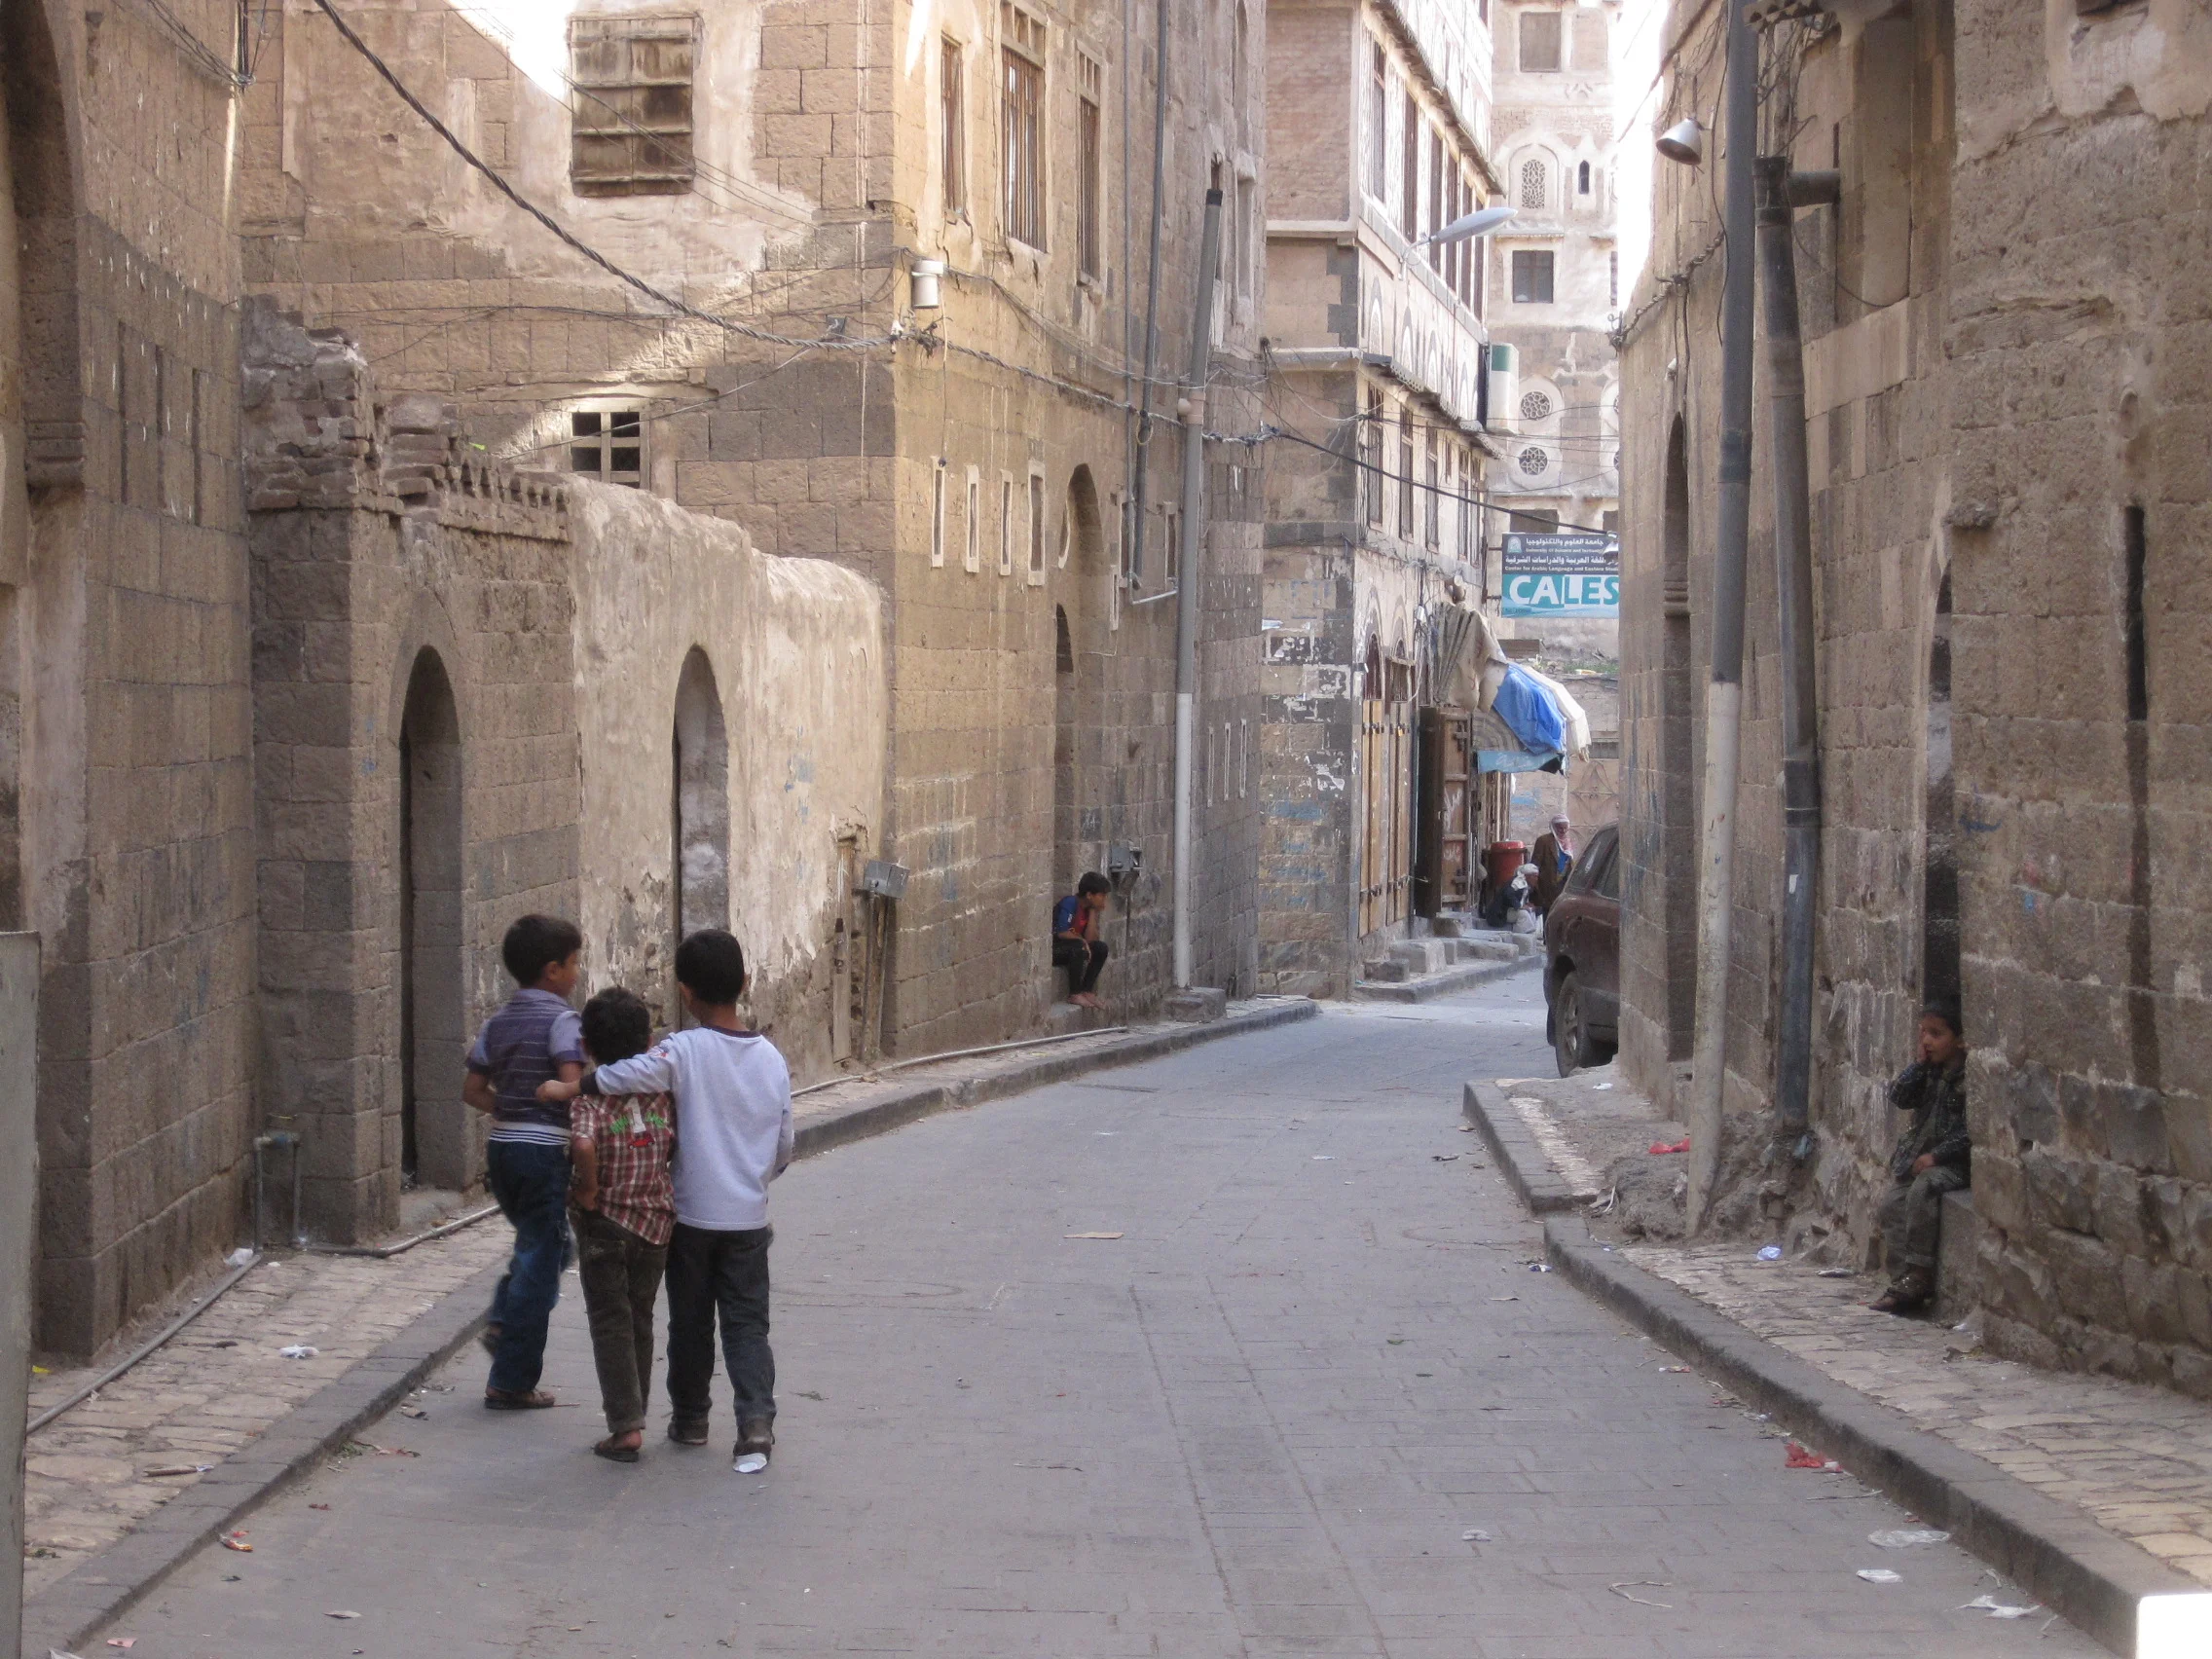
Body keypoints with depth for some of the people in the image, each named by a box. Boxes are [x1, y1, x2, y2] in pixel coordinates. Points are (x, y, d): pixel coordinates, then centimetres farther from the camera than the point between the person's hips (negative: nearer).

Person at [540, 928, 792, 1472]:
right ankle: (756, 1422, -12)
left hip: (692, 1216, -2)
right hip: (749, 1218, 2)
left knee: (690, 1321, 14)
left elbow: (619, 1078, -28)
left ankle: (690, 1417, 27)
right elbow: (783, 1149, 8)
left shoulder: (683, 1051, -13)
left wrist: (565, 1089, -12)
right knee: (747, 1323, 4)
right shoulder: (771, 1059, 1)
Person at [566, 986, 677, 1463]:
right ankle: (633, 1416, 24)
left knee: (611, 1324, 2)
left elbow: (583, 1145, -33)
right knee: (640, 1321, 17)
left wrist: (588, 1189, -19)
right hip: (656, 1220, 4)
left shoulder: (591, 1098, -15)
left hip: (605, 1225, -4)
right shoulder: (660, 1094, -2)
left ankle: (626, 1426, -4)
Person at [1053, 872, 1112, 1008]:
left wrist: (1093, 913, -8)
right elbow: (1062, 933, -27)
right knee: (1079, 947, -33)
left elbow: (1090, 939, -5)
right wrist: (1082, 940, -14)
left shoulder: (1089, 909, 5)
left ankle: (1087, 991, 1)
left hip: (1071, 949, 9)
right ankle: (1074, 994, -23)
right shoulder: (1070, 903, -19)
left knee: (1101, 948, -3)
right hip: (1052, 949, -9)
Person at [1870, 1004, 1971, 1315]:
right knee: (1893, 1204, -10)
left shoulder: (1970, 1076, -12)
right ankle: (1902, 1281, -12)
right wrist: (1919, 1064, -5)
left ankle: (1917, 1277, -27)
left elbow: (1970, 1129, -17)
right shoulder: (1929, 1071, 10)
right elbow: (1899, 1097, 2)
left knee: (1922, 1190, -31)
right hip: (1918, 1155, 8)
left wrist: (1936, 1155, -20)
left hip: (1953, 1161, -8)